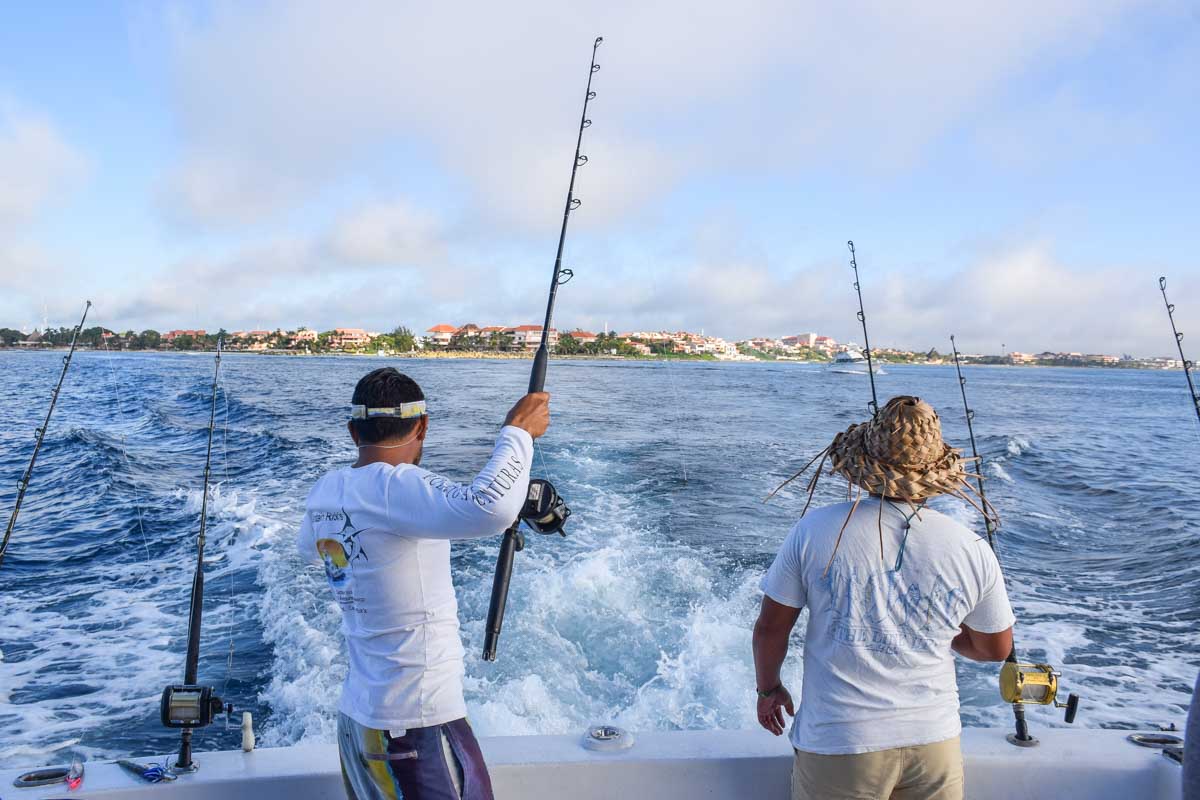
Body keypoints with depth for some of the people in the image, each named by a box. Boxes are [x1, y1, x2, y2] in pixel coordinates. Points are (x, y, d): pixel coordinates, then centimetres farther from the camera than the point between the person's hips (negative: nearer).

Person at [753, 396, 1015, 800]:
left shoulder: (815, 530, -12)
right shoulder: (973, 550, -7)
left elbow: (770, 627, -5)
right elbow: (996, 648, 8)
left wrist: (769, 688, 13)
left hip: (837, 745, -1)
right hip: (935, 740, 2)